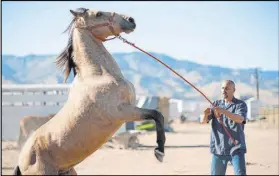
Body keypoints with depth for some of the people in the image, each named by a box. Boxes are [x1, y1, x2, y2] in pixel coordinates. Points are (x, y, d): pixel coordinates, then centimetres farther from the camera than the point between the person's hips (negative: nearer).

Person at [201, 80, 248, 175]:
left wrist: (223, 111, -35)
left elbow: (240, 119, -21)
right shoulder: (216, 104, 10)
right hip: (218, 149, 3)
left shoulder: (241, 104, 0)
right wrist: (205, 114, -26)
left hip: (236, 149, -3)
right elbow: (203, 121, -2)